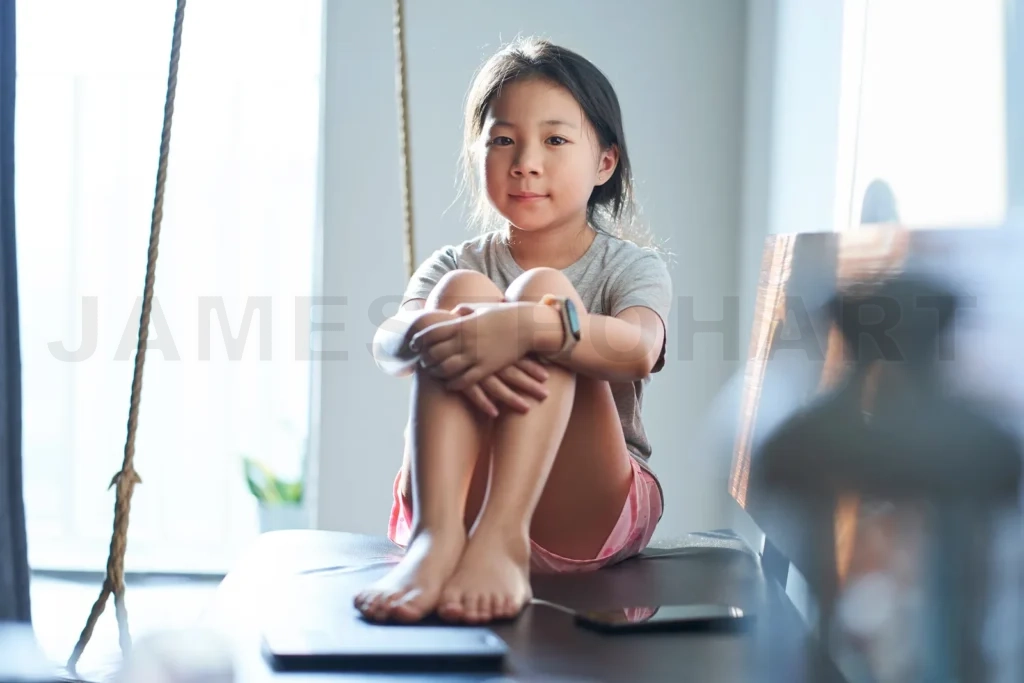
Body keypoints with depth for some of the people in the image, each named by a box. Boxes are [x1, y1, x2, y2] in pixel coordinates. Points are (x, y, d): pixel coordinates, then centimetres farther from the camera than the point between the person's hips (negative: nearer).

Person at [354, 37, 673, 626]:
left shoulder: (632, 266, 4)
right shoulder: (457, 263, 11)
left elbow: (638, 350, -22)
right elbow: (389, 343, -13)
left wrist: (524, 327, -42)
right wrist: (431, 337, -39)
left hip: (588, 511, -1)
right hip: (460, 499, 2)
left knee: (544, 290, -21)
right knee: (461, 289, -20)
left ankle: (501, 536, -41)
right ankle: (435, 532, -40)